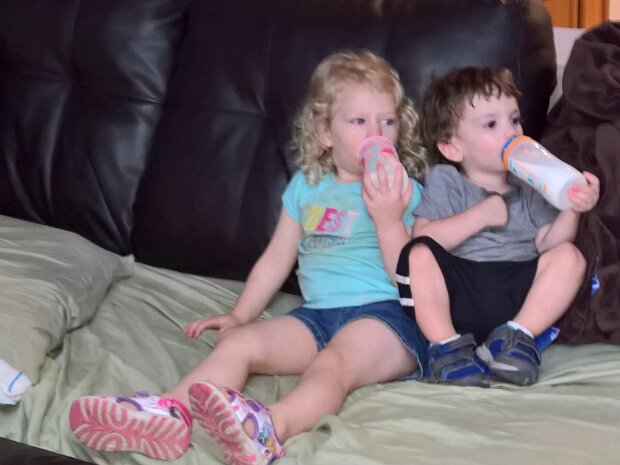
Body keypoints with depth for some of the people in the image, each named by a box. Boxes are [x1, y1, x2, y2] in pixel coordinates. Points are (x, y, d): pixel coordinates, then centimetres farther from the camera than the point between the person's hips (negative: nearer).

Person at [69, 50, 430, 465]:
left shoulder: (406, 193, 6)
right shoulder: (307, 186, 19)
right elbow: (276, 260, 25)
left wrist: (387, 218, -13)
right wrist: (240, 314, 18)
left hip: (385, 314, -6)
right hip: (317, 314, 6)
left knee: (336, 360, -37)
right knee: (239, 341, -19)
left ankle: (267, 430, -66)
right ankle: (170, 413, -43)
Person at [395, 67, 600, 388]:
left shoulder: (527, 186, 20)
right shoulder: (444, 181, 10)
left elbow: (546, 244, 9)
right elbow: (424, 239, -6)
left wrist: (571, 210, -8)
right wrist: (482, 215, -10)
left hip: (516, 289, 3)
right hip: (458, 288, -3)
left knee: (568, 256, -18)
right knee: (419, 255, -29)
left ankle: (518, 336, -23)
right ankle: (447, 346, -30)